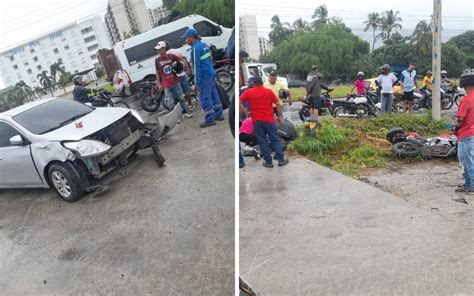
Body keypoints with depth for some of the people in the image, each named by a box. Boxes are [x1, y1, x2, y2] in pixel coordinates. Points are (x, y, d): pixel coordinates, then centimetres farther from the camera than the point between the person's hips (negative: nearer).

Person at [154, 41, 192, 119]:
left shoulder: (171, 56, -3)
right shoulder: (157, 60, -3)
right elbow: (157, 73, 2)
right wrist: (159, 84, -1)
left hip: (175, 82, 1)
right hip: (166, 85, -1)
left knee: (181, 98, 13)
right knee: (171, 103, 0)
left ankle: (185, 113, 28)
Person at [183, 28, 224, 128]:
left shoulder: (195, 48, -16)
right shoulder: (204, 45, 12)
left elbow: (196, 66, -19)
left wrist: (197, 82, -17)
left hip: (204, 77, -9)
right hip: (211, 74, 9)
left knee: (205, 98, -2)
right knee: (214, 95, 15)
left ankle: (209, 120, 3)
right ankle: (219, 114, 24)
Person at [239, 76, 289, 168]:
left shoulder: (248, 92, 2)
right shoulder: (269, 91, 3)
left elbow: (239, 102, -7)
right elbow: (278, 105, 1)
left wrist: (245, 112, -2)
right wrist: (279, 117, 8)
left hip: (257, 120, 0)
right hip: (269, 119, 0)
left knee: (263, 141, 7)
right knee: (275, 140, 9)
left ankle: (268, 161, 10)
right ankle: (281, 160, 12)